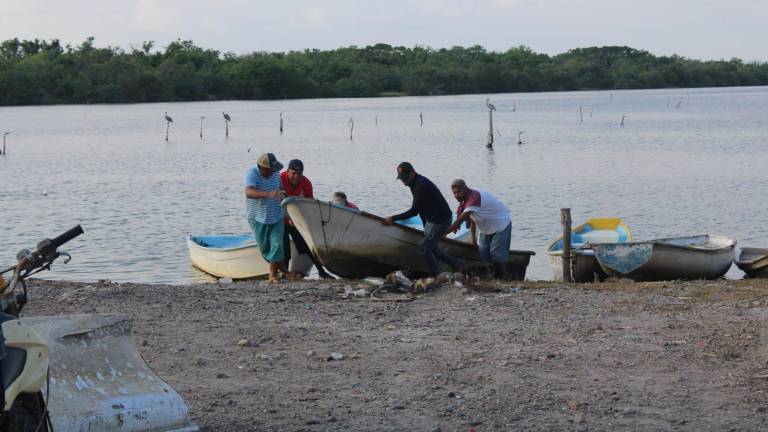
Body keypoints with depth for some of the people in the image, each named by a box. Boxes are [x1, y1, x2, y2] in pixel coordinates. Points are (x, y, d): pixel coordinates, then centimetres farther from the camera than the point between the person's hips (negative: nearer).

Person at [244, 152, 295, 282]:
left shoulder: (275, 173, -4)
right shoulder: (252, 173, -22)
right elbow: (249, 192, -41)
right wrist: (268, 194, -54)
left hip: (276, 215, 3)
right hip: (258, 217, -3)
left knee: (277, 244, -5)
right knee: (264, 247, 8)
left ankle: (273, 273, 6)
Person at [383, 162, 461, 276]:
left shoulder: (421, 185, -24)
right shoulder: (415, 183, 8)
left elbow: (414, 211, -24)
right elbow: (420, 209, 17)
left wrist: (393, 218, -19)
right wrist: (426, 226, 22)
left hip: (440, 221, -10)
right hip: (431, 220, 10)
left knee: (424, 249, -7)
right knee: (431, 247, 18)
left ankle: (436, 277, 6)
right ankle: (455, 264, 28)